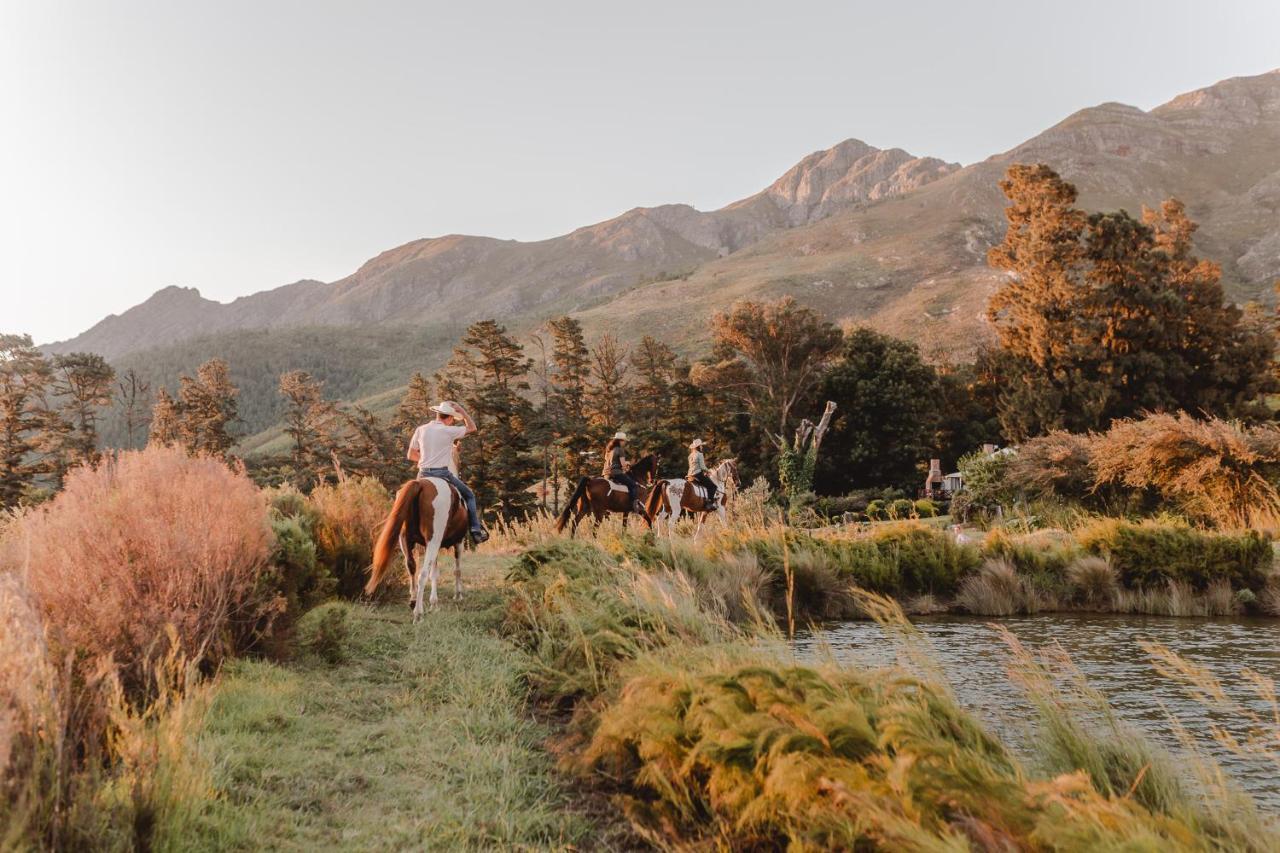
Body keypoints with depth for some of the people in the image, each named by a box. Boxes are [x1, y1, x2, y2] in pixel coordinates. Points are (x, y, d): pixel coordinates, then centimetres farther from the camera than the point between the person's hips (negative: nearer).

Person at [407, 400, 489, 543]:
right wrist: (461, 410, 9)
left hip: (423, 474, 4)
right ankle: (476, 530, 5)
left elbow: (411, 455, 11)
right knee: (469, 495, 14)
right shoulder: (448, 431, -8)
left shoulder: (420, 430, 5)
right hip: (442, 474, -4)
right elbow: (472, 428, 6)